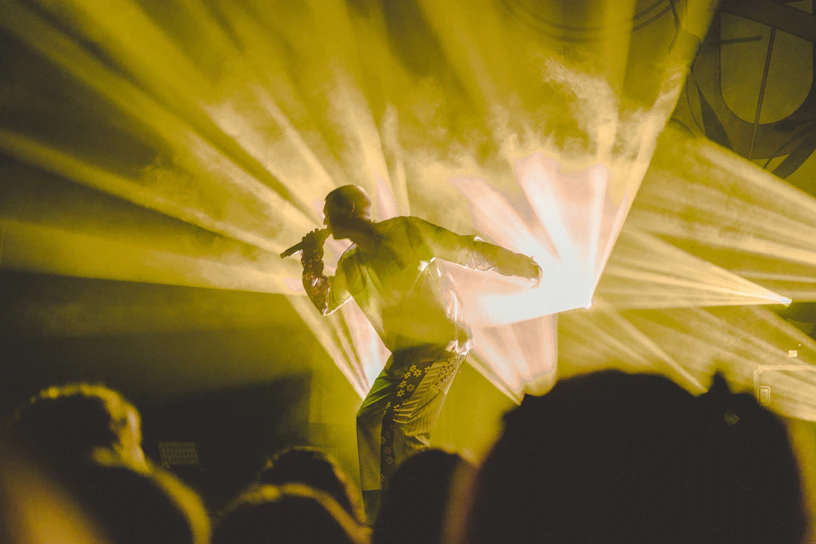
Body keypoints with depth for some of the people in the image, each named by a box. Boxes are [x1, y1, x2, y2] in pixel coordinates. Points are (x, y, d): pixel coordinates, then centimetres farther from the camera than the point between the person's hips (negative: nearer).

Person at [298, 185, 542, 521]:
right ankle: (378, 514, 15)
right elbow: (325, 303, 22)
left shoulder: (404, 233, -12)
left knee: (401, 427, -17)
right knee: (369, 419, 7)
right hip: (405, 354, 9)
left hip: (440, 345, -9)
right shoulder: (351, 263, 11)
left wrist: (523, 266, -7)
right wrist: (311, 263, 5)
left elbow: (466, 250, -10)